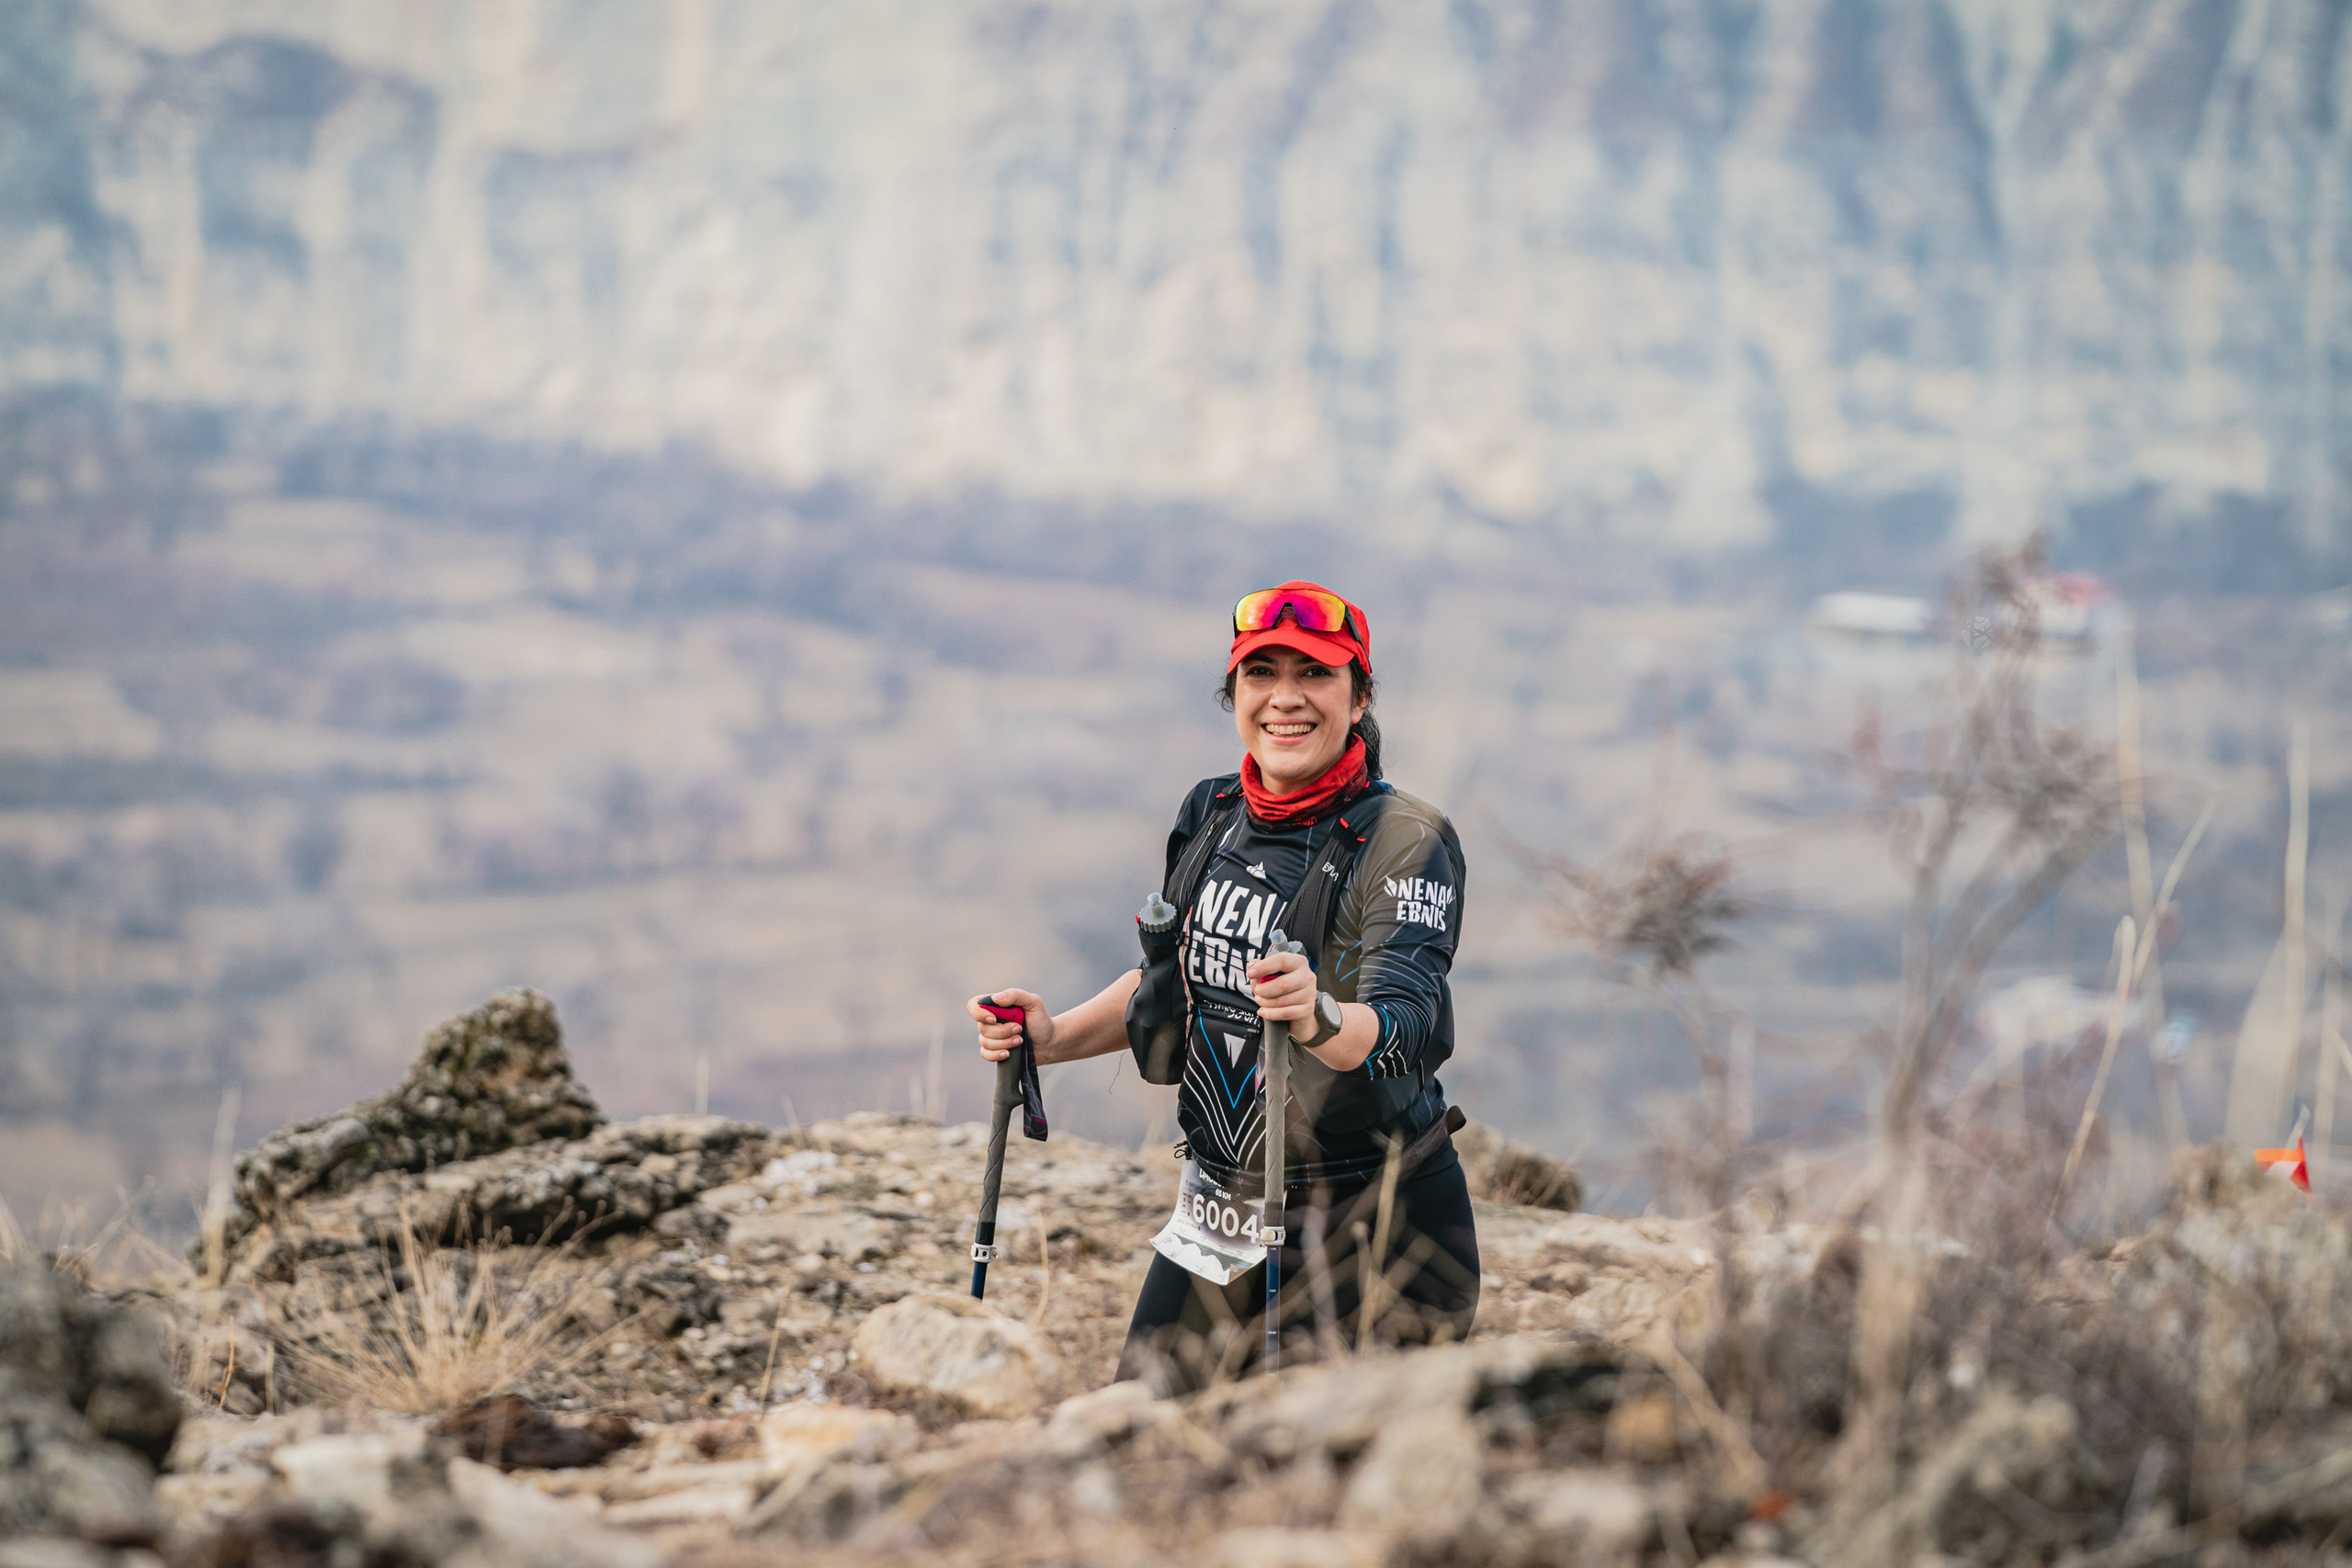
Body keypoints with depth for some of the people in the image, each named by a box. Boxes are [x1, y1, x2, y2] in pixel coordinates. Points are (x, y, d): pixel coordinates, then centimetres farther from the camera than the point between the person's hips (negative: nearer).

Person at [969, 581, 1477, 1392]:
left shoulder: (1408, 839, -15)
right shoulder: (1211, 814, 4)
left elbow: (1400, 1028, -29)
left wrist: (1318, 1017, -50)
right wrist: (1054, 1036, 2)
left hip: (1372, 1234, -6)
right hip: (1216, 1220, 6)